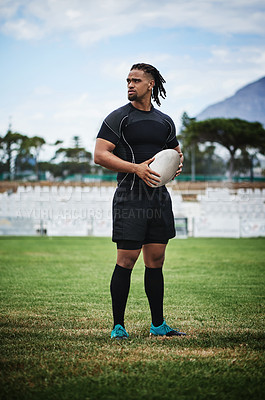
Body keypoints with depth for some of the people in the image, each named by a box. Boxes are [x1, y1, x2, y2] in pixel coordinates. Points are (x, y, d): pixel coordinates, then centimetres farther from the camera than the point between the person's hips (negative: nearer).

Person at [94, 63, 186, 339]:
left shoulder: (165, 121, 15)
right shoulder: (118, 117, -1)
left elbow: (176, 152, 27)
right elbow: (100, 155, -9)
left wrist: (178, 163, 2)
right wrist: (137, 168, -19)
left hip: (159, 199, 5)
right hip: (130, 199, -5)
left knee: (156, 260, 9)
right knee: (126, 260, -8)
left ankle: (158, 325, 17)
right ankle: (118, 326, -1)